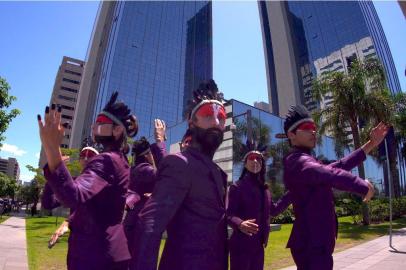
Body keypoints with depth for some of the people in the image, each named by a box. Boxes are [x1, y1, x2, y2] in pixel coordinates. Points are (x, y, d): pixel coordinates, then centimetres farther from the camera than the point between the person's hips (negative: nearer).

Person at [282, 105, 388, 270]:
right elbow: (332, 175, -32)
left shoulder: (305, 162, 17)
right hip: (312, 245, -11)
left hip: (313, 242, 11)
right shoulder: (296, 161, -17)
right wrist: (364, 186, -17)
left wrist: (371, 144, 17)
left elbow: (339, 166, 19)